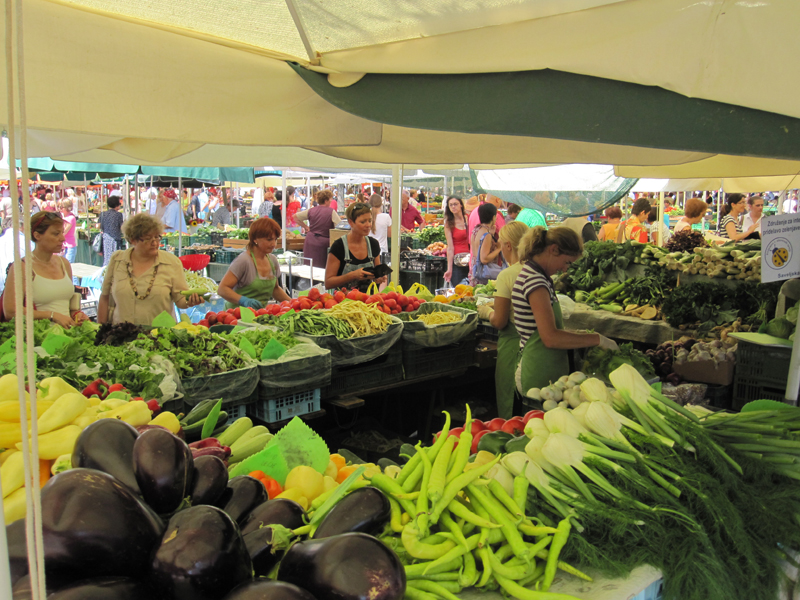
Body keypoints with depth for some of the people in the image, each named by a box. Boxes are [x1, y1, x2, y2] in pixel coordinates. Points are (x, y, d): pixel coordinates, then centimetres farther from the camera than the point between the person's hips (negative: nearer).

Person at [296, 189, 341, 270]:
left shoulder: (311, 210, 8)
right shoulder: (331, 211, -6)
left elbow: (295, 217, 15)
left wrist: (306, 227, 17)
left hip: (310, 241, 5)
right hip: (323, 243, -5)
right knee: (321, 268, -1)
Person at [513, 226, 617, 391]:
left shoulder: (534, 275, 12)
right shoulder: (535, 281, -20)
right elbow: (551, 338, -26)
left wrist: (577, 334, 10)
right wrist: (597, 339, -17)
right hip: (539, 376, -10)